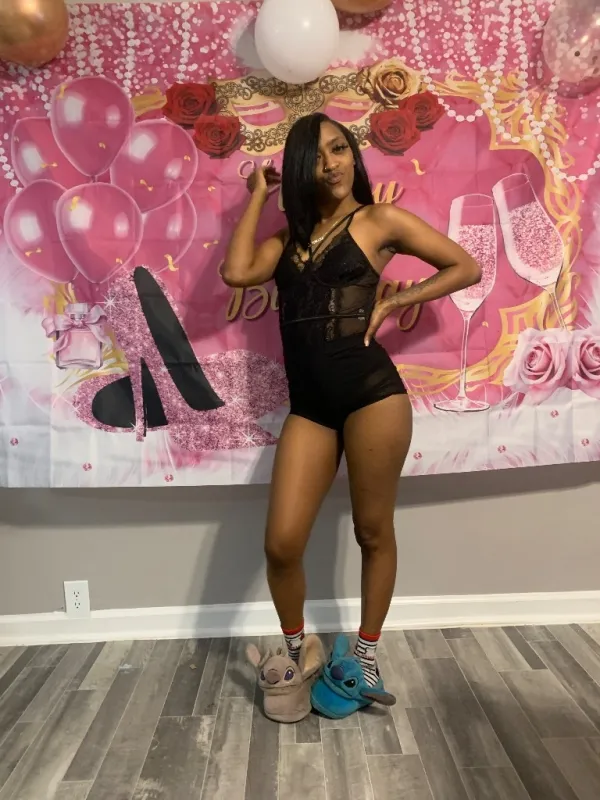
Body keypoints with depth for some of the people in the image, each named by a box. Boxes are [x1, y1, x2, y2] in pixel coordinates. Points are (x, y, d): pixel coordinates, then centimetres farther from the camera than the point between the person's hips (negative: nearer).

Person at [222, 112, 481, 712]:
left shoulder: (380, 220, 5)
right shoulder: (290, 237, 17)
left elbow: (466, 268, 6)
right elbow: (236, 272, -2)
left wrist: (393, 303, -4)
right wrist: (259, 194, 9)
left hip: (371, 393, -3)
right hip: (308, 405, 4)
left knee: (373, 532, 9)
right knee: (281, 543, -1)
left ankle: (366, 654, 30)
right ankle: (295, 650, 26)